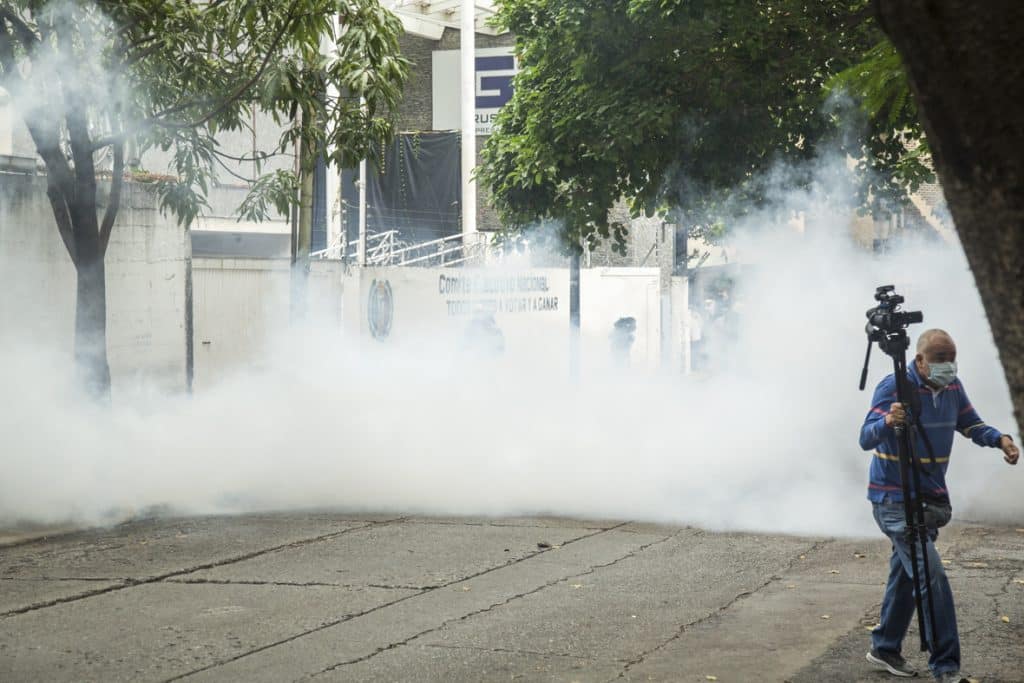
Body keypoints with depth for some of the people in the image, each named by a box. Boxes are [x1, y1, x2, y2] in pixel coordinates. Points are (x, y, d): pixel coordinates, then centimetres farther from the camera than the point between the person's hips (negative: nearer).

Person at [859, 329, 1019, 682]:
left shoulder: (952, 388, 2)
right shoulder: (894, 387, -18)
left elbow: (971, 425, 13)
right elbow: (866, 438, -25)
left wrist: (1000, 439, -7)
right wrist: (887, 421, -46)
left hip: (931, 499, 8)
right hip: (895, 500, -8)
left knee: (906, 573, 17)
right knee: (932, 578, -15)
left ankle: (885, 648, 31)